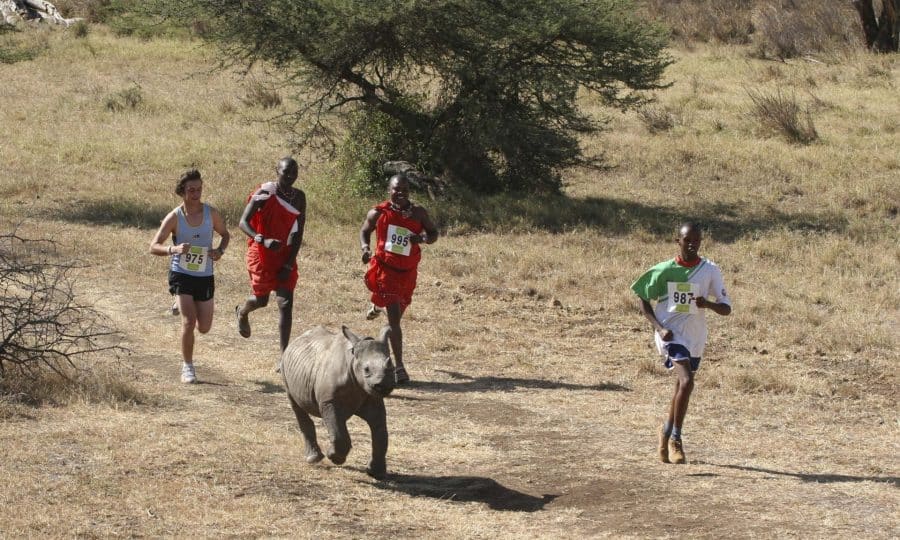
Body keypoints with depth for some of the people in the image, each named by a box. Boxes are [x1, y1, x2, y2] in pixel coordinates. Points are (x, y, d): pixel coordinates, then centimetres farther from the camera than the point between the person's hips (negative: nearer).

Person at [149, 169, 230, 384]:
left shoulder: (211, 213, -3)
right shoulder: (174, 217, -10)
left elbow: (225, 234, 15)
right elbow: (154, 246, -9)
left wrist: (220, 250, -7)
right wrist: (174, 249, -29)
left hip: (205, 276, 3)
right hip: (181, 275, -3)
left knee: (204, 327, 8)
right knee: (188, 322, -16)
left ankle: (184, 307, 43)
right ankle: (187, 366, 2)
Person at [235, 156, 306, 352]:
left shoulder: (299, 197, -1)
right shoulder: (263, 194, -14)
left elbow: (298, 233, 1)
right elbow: (243, 222, -17)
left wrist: (289, 264, -5)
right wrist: (263, 240, -34)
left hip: (285, 254, 3)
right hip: (262, 254, -3)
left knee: (286, 304, -5)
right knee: (261, 300, 9)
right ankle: (242, 312, 47)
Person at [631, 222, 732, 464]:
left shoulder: (710, 270, 0)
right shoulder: (664, 271, -6)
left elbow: (726, 308, 1)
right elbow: (643, 301, 3)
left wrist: (709, 304, -21)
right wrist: (659, 327, -11)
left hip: (695, 338, 4)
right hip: (671, 334, -4)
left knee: (681, 388, 15)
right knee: (686, 382, -23)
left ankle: (667, 431, 39)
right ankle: (676, 438, -12)